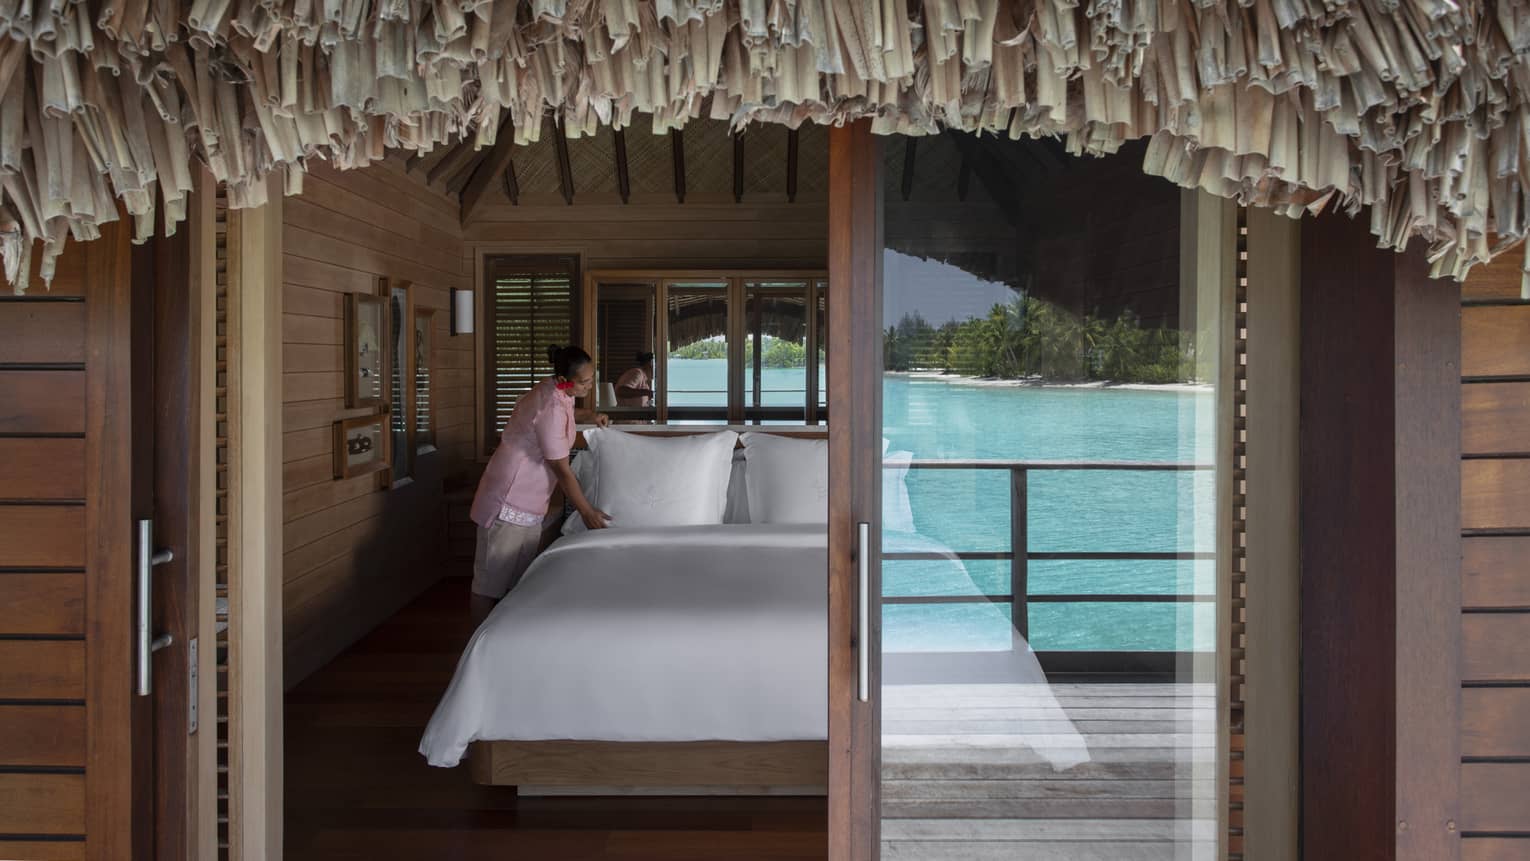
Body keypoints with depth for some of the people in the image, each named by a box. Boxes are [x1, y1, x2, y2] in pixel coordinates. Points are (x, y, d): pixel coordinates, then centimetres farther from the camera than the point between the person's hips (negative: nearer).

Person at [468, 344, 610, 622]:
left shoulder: (554, 392, 2)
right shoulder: (551, 409, -25)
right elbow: (562, 470, -20)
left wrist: (588, 415, 18)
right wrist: (587, 511, -12)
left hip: (529, 503, 10)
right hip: (509, 504, -10)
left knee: (519, 580, 15)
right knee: (490, 582, -1)